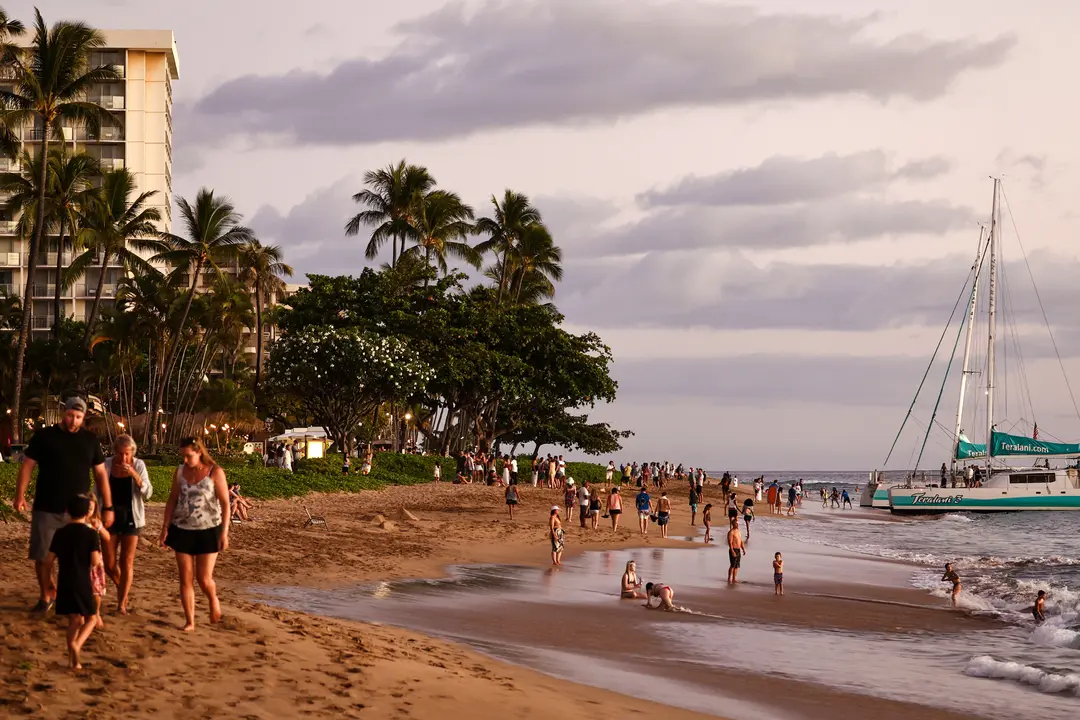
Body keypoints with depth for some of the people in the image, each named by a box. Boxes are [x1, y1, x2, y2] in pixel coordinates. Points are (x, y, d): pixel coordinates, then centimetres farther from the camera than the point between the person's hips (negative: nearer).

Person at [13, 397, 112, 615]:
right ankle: (46, 595, 23)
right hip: (45, 509, -1)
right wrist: (20, 495, -14)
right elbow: (27, 465, -1)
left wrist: (107, 507, 3)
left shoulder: (90, 440, 6)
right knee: (42, 556, 4)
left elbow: (101, 474, 8)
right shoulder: (44, 436, 0)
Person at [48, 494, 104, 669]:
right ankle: (76, 643, -16)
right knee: (91, 618, 11)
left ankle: (73, 659, 14)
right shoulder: (91, 534, -8)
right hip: (83, 582, -4)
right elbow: (95, 561, -14)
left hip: (64, 583, 4)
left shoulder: (60, 533, 3)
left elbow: (50, 559, 4)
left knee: (74, 619, 16)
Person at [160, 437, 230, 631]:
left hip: (208, 531, -3)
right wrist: (165, 527, 4)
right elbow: (172, 500, 9)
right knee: (185, 579, 2)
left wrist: (224, 532, -12)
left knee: (204, 579, -3)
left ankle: (213, 601, 30)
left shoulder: (215, 472, -9)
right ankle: (189, 621, 10)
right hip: (182, 530, 3)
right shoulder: (180, 471, 3)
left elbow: (225, 503, -8)